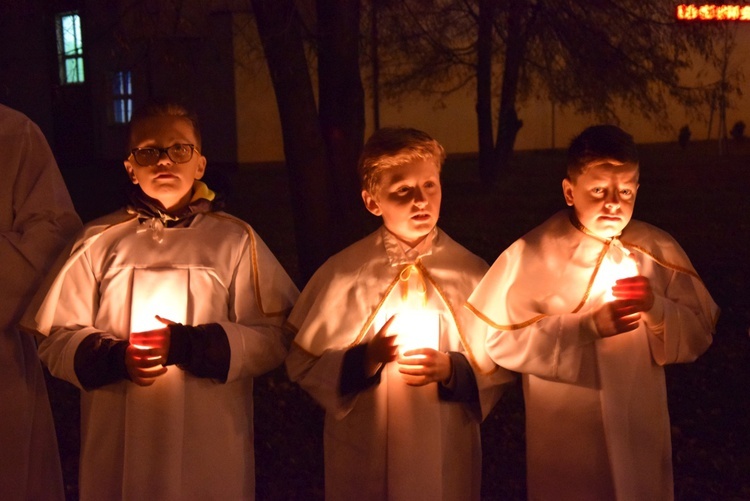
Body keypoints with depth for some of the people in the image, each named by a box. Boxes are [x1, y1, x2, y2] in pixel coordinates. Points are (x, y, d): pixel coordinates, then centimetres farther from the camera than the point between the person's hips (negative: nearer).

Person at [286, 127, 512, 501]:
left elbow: (502, 364, -1)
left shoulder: (471, 274, -3)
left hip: (447, 457, 1)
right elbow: (302, 364, -4)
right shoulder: (340, 274, -6)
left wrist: (452, 369, -18)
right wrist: (363, 360, -19)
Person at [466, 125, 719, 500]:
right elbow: (500, 340, -18)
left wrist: (657, 308, -21)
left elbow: (699, 337, 0)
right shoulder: (532, 254, -12)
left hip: (640, 434, 3)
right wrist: (590, 326, -24)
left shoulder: (658, 250, -2)